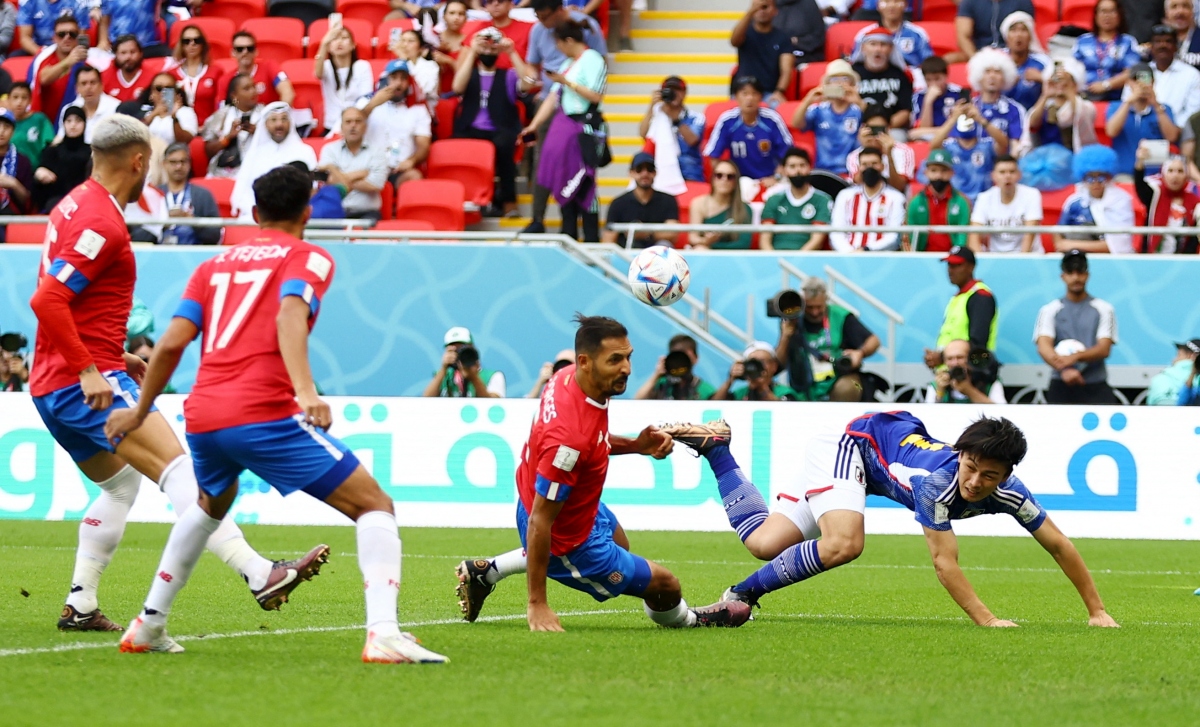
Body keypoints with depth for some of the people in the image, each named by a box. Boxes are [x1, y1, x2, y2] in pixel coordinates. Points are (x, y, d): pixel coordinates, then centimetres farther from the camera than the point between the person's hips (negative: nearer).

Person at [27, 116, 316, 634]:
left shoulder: (75, 205, 16)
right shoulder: (102, 224, -15)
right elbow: (45, 300, -24)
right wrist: (89, 371, -23)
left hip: (52, 387, 10)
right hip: (86, 383, -10)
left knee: (120, 485, 22)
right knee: (177, 469, -19)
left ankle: (79, 606, 18)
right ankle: (260, 575, -30)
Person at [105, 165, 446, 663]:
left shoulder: (215, 264, 22)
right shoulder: (307, 258, 6)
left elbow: (171, 344, 13)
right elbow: (289, 315, -15)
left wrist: (140, 412, 25)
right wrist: (306, 391, -28)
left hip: (201, 415, 6)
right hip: (264, 415, -6)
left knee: (211, 505, 38)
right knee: (375, 507, -2)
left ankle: (147, 627, 36)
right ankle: (383, 634, -22)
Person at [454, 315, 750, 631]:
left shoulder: (566, 377, -15)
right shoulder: (570, 436, -40)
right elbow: (539, 522, -34)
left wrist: (635, 445, -8)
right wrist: (537, 604, -30)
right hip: (569, 541, -9)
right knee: (665, 585, 7)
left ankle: (486, 571, 39)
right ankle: (686, 620, 45)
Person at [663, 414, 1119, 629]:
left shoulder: (1006, 491, -22)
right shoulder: (937, 479, -41)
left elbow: (1058, 545, -13)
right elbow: (944, 564, -38)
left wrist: (1097, 612, -15)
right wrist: (986, 621, -40)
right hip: (849, 445, -7)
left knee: (762, 542, 6)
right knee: (842, 544, -34)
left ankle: (715, 446, 24)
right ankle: (741, 596, -17)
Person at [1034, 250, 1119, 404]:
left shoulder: (1103, 309, 9)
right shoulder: (1050, 310, 9)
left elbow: (1104, 349, -2)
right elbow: (1043, 347, -5)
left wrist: (1076, 357, -22)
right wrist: (1064, 370, -26)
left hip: (1096, 389, 0)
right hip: (1061, 387, 0)